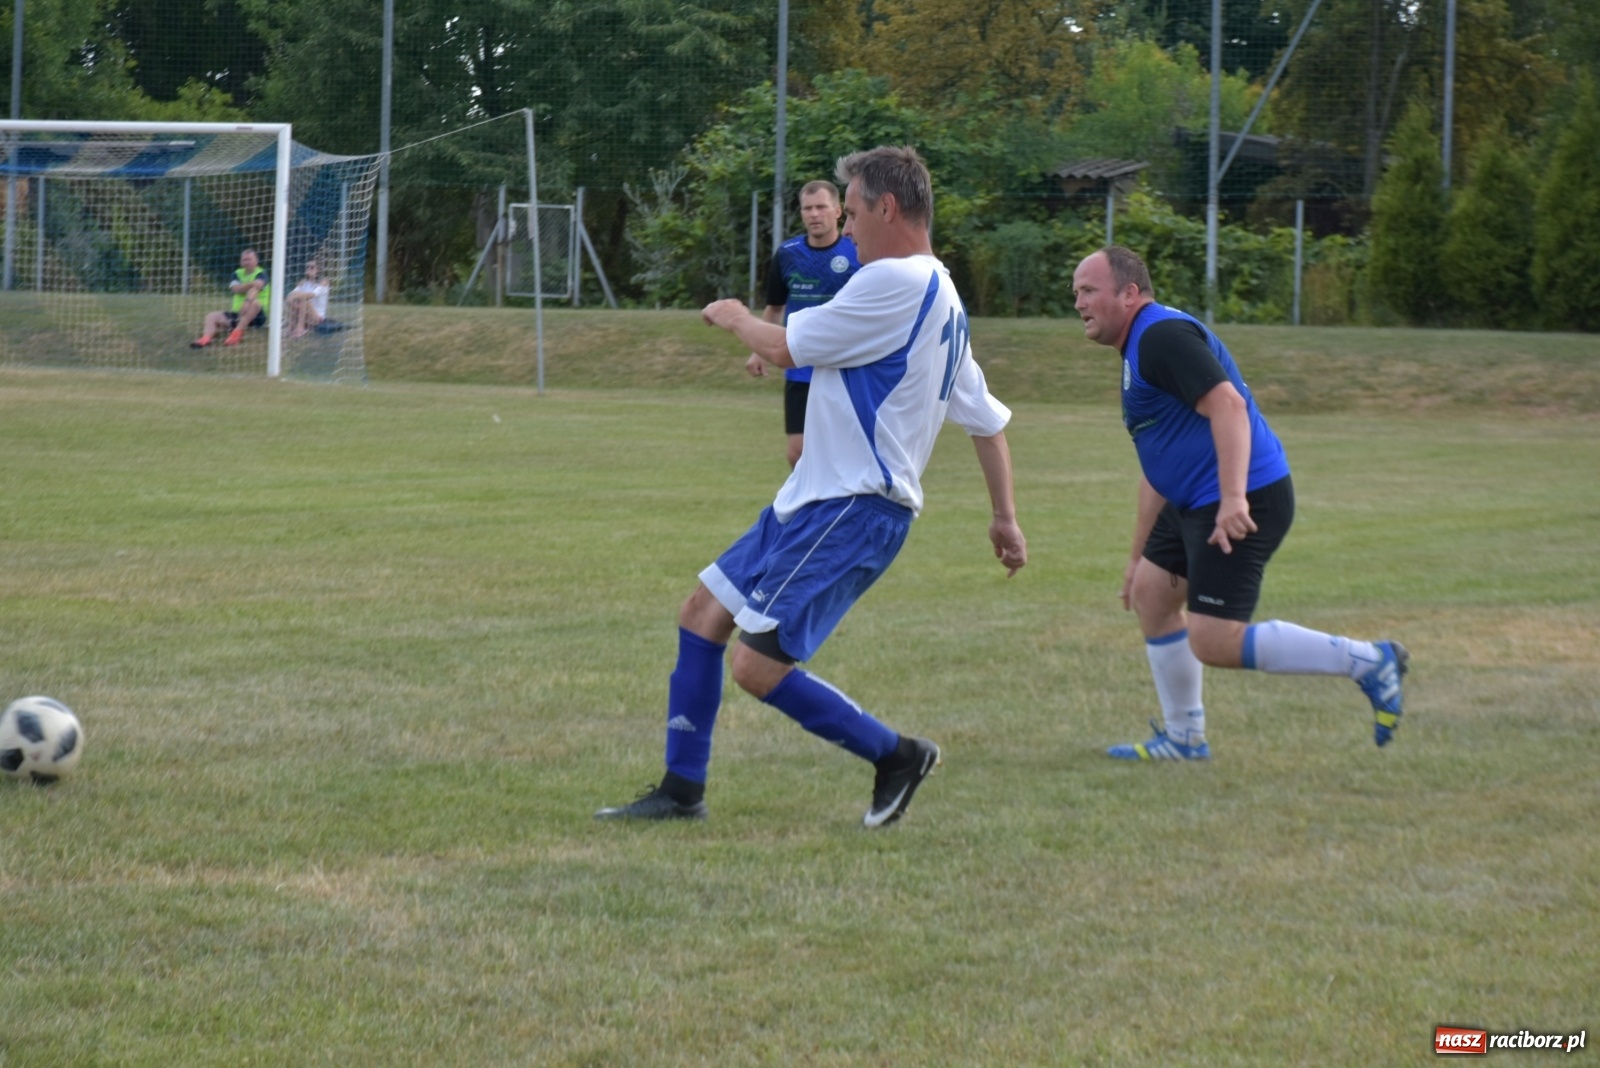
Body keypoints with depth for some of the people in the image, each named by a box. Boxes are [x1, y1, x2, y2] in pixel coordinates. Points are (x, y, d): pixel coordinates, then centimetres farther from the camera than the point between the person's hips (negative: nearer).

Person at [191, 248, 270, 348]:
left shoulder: (261, 274, -3)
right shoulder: (238, 274, 13)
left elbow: (255, 289, -23)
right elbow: (236, 289, -8)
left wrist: (247, 302, -43)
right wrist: (251, 284, -26)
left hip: (257, 315, -5)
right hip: (236, 312, 5)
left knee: (255, 302, -37)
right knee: (212, 316, -9)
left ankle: (237, 332, -38)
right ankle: (206, 338, -37)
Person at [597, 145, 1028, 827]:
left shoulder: (895, 282, -17)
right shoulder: (940, 298, 16)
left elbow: (785, 349, -10)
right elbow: (988, 419, 20)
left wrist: (733, 317, 10)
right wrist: (1005, 517, 25)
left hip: (854, 509, -11)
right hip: (813, 498, 11)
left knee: (757, 666, -14)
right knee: (702, 614, 13)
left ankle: (896, 756, 3)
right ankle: (682, 790, 18)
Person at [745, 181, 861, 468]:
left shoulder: (858, 253, -6)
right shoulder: (787, 254, 4)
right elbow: (774, 309, 16)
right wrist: (759, 351, 9)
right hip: (799, 373, 3)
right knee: (797, 452, 2)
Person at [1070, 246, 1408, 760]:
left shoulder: (1162, 336, -14)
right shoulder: (1140, 350, 21)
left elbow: (1227, 405, -26)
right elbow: (1158, 466, 28)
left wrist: (1234, 499, -34)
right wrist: (1138, 555, 30)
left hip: (1239, 507, -11)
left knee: (1214, 644, -13)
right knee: (1149, 594, 16)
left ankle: (1368, 662, -9)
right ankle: (1183, 737, 24)